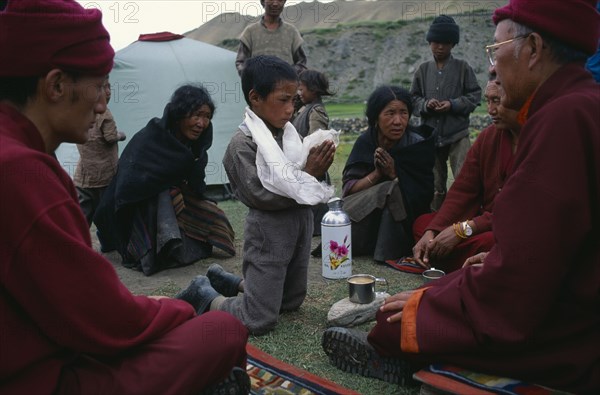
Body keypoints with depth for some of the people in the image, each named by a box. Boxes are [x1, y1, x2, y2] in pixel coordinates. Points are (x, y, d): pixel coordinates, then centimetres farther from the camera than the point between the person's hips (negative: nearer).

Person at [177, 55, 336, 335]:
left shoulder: (288, 133, 2)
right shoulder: (243, 143, -17)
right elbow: (262, 196, -22)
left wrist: (317, 170, -10)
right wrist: (307, 173, -22)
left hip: (300, 224, 7)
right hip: (268, 231, -7)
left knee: (292, 302, 23)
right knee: (259, 320, -2)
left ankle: (227, 281, 36)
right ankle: (206, 294, 21)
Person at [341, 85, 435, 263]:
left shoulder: (418, 145, -11)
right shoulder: (365, 142, -4)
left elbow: (423, 197, -12)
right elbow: (348, 188, -9)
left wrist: (394, 174, -22)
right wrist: (376, 174, -23)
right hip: (366, 216, 1)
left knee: (390, 190, -28)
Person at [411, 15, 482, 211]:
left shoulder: (463, 67, 0)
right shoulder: (423, 70, 7)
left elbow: (475, 95, 0)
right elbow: (414, 98, 8)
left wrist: (453, 104, -15)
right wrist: (426, 105, -13)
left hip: (458, 134, -3)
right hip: (431, 135, 3)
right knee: (435, 185, 12)